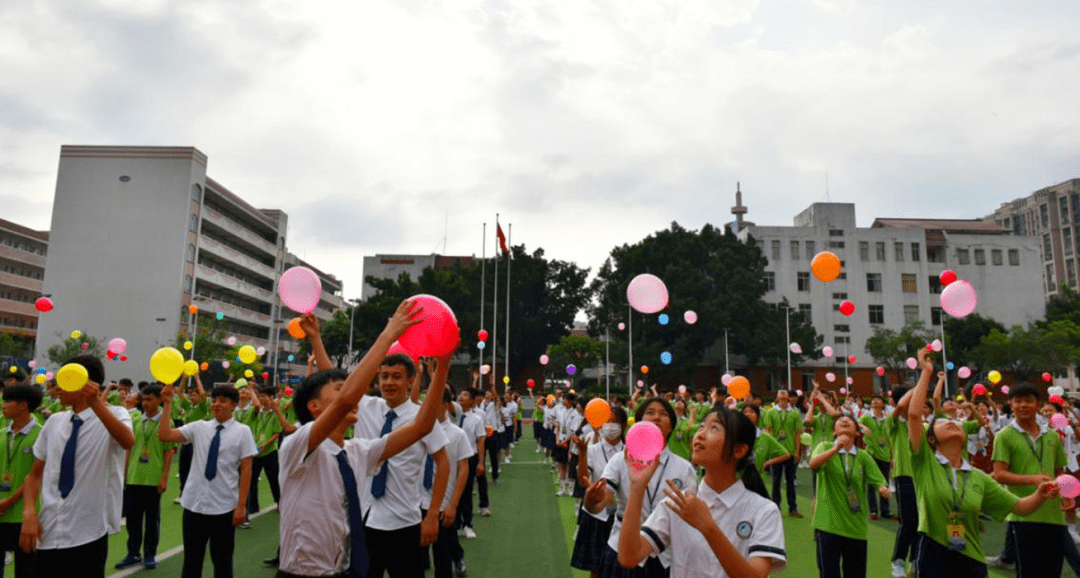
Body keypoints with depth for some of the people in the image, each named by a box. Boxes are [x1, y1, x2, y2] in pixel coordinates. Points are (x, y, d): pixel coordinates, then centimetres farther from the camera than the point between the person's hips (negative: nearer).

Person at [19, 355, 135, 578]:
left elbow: (128, 442, -32)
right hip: (48, 533, 5)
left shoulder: (114, 414, -8)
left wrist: (96, 403, -43)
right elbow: (35, 474, 13)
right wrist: (29, 513, -4)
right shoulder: (54, 422, 8)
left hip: (88, 533, -5)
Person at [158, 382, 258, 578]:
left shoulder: (242, 431, -6)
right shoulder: (199, 427, 3)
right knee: (191, 560, 15)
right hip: (194, 504, 3)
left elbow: (246, 470, -7)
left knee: (222, 561, 10)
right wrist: (168, 403, -13)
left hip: (224, 507, -3)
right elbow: (164, 435, -7)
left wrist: (241, 506, -10)